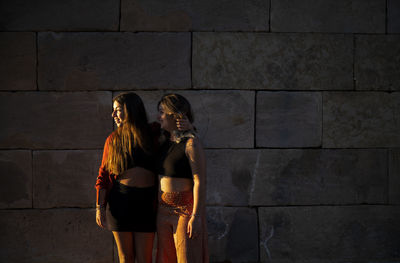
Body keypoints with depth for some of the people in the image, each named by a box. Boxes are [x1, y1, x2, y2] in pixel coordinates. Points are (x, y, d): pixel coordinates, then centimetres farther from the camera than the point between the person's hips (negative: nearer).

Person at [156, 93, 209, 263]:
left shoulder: (191, 143, -12)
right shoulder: (166, 143, 11)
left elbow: (200, 182, -16)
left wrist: (196, 216, -21)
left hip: (185, 208, -8)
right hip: (164, 209, 8)